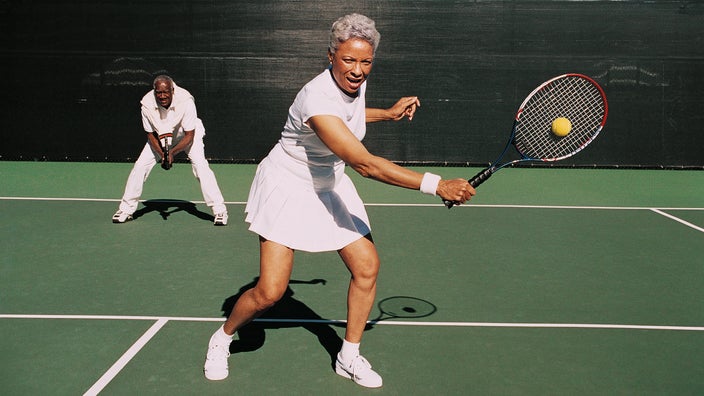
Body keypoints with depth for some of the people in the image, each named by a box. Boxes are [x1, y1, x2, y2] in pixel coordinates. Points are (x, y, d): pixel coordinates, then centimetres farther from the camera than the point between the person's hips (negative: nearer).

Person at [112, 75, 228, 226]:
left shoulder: (185, 101, -34)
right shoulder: (147, 104, -26)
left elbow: (189, 136, -27)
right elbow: (151, 134, -14)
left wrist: (172, 152, -38)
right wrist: (162, 155, -27)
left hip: (186, 135, -3)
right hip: (160, 137, 3)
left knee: (201, 165, -22)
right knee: (140, 166, -7)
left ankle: (219, 210, -15)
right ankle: (126, 209, 8)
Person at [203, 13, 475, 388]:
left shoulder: (355, 81, -7)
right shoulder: (317, 99, -34)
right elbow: (366, 164, -41)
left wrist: (388, 113, 12)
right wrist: (437, 185, -42)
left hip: (328, 186, 8)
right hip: (287, 188, -7)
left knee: (367, 266, -1)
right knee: (269, 292, -10)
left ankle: (349, 357, 16)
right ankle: (222, 338, 21)